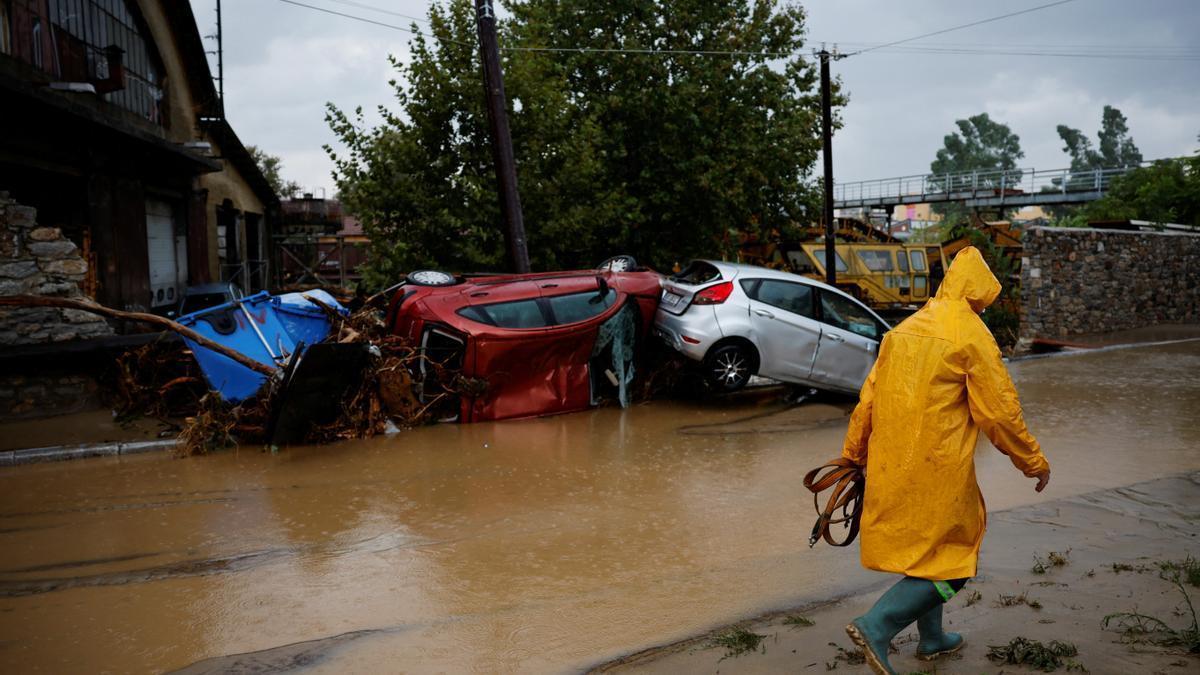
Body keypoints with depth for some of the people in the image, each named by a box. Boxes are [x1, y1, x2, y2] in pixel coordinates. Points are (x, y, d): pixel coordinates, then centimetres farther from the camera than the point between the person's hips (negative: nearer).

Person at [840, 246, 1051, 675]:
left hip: (891, 467, 8)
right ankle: (876, 626, -8)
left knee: (926, 553, 22)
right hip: (937, 469, -8)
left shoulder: (905, 329, 10)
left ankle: (932, 639, 35)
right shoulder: (971, 334, -10)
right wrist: (1034, 463, 3)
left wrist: (853, 454, 20)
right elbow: (1000, 411, -10)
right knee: (952, 562, 4)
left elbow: (869, 397, 12)